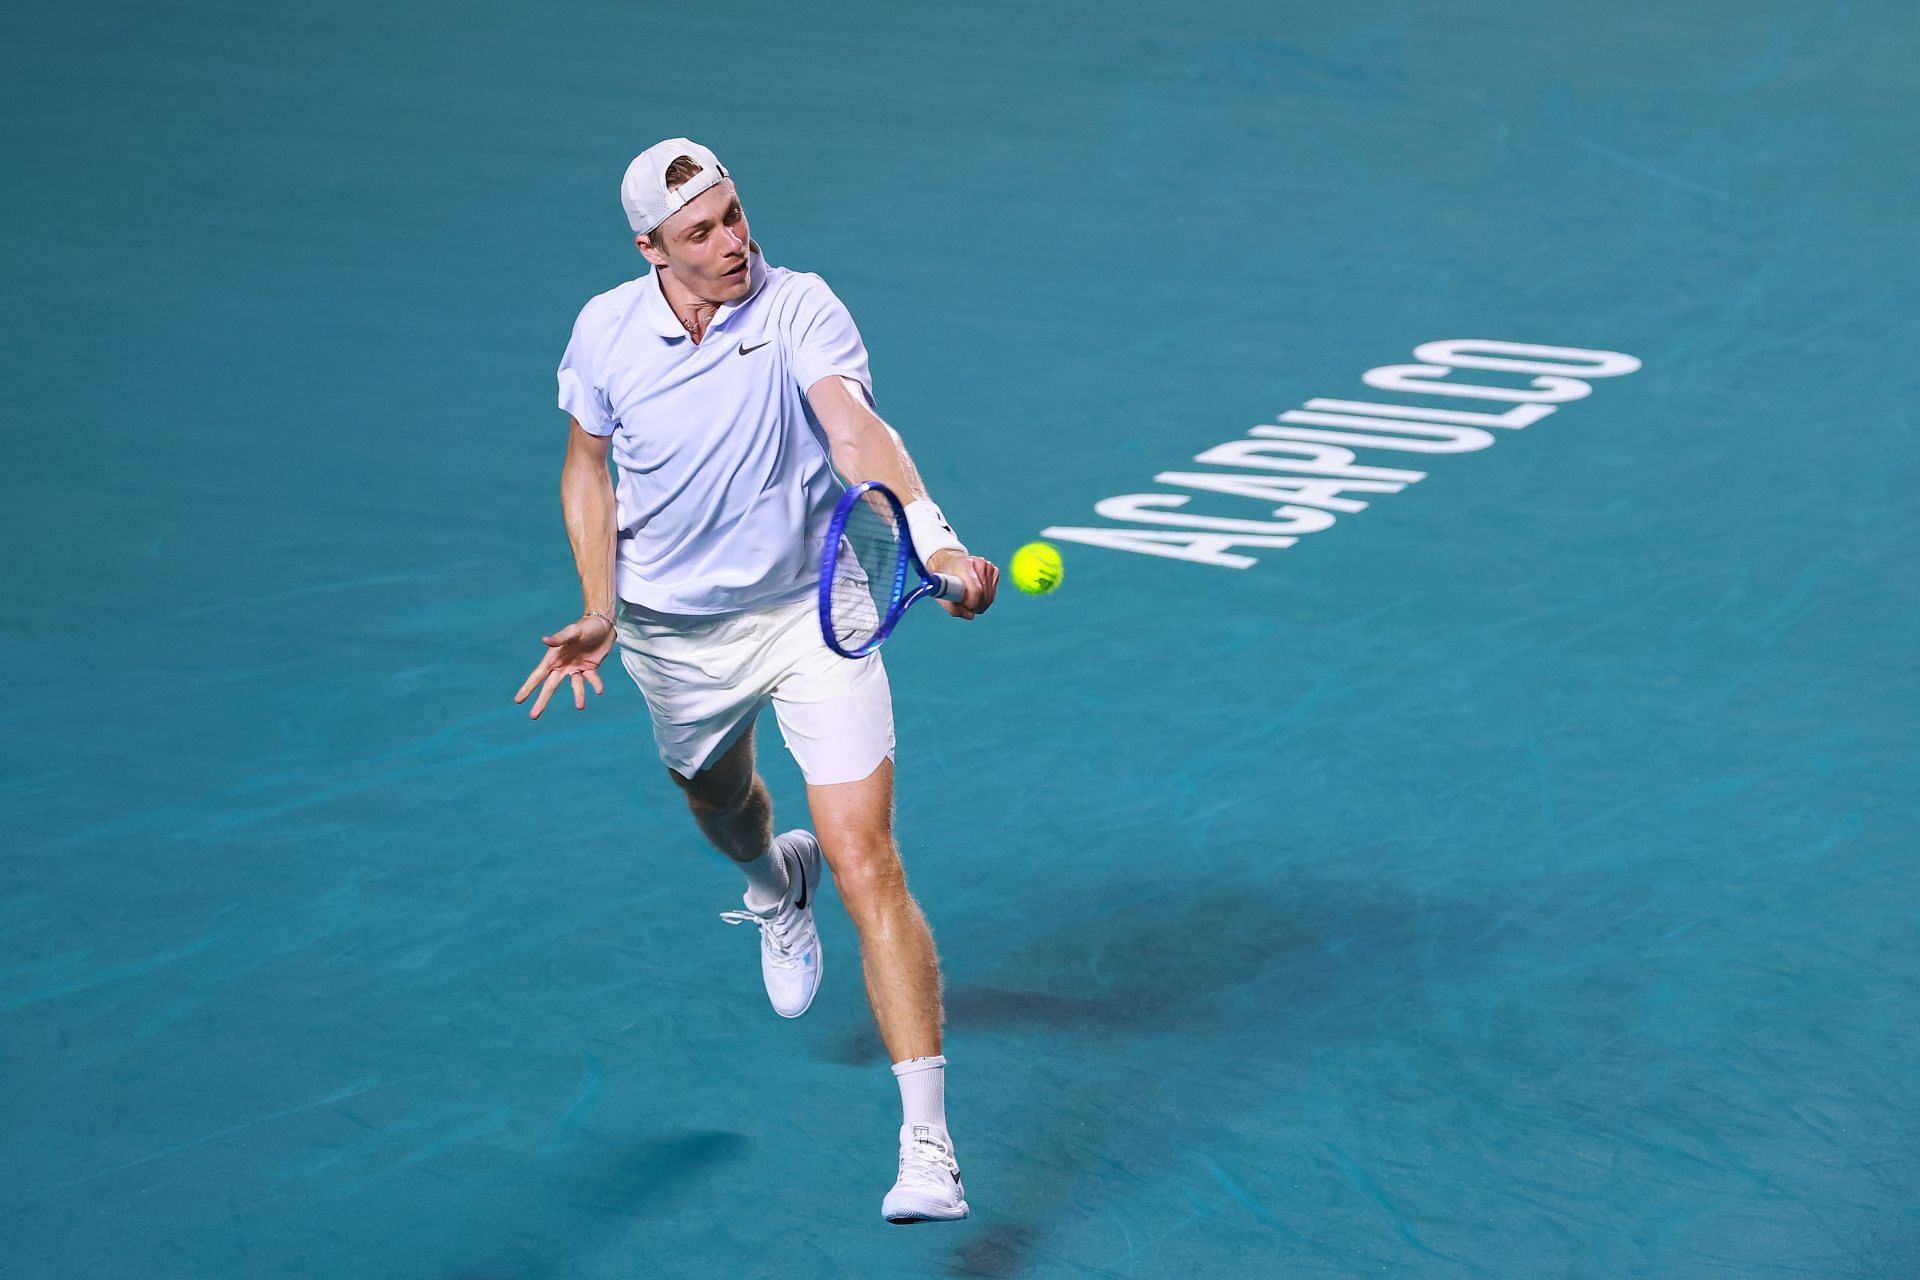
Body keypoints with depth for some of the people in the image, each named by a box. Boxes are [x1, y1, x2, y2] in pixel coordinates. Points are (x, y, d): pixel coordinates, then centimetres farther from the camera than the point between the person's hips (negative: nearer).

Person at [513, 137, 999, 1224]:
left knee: (866, 862, -16)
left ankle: (927, 1145, -18)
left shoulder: (800, 309, -21)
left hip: (812, 614, -4)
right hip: (677, 633, 4)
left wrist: (934, 537, -54)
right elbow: (588, 464, 6)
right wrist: (601, 610, -5)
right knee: (717, 801, 30)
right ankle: (777, 887, 70)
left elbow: (857, 430, -37)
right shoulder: (606, 332, -10)